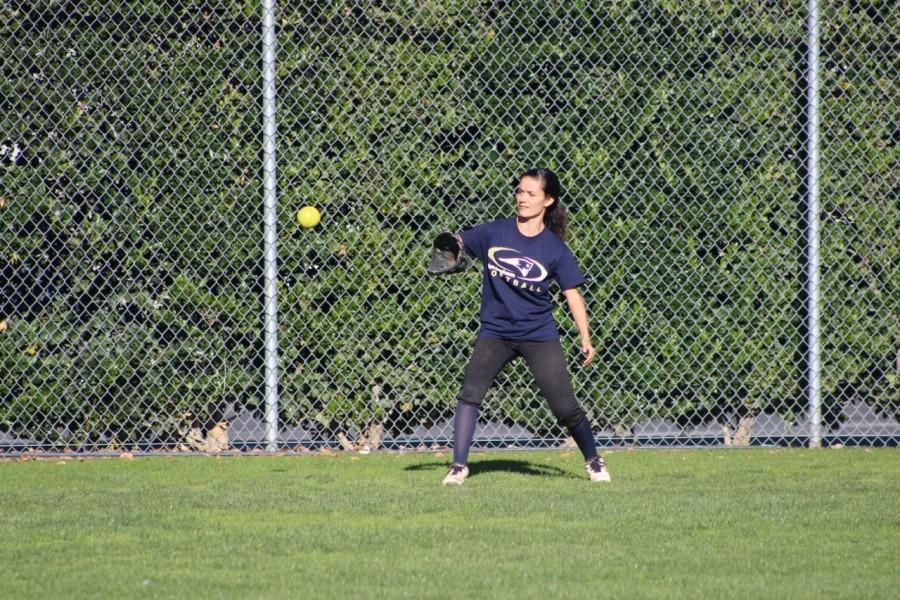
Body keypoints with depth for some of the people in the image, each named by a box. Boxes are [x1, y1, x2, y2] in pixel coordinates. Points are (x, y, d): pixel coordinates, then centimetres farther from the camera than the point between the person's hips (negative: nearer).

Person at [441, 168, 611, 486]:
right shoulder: (495, 232, -2)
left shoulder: (555, 249, -5)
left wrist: (586, 340, -7)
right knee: (469, 393, -14)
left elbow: (573, 294, -1)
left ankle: (593, 460, 19)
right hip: (495, 332, 1)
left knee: (565, 405, -4)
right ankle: (459, 465, -7)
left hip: (539, 336, -1)